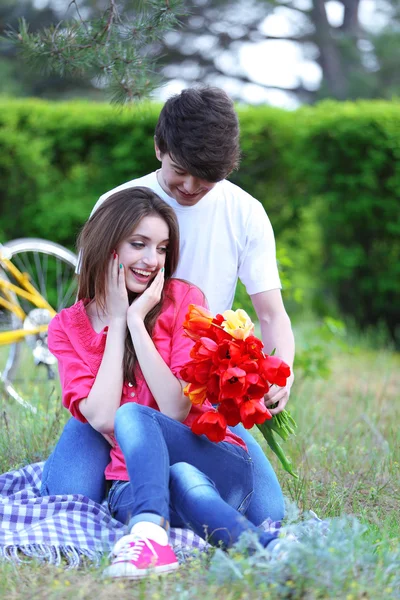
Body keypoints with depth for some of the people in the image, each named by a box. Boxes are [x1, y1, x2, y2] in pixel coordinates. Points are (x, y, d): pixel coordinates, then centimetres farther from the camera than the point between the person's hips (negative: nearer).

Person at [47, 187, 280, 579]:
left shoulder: (183, 299, 1)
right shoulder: (67, 328, 6)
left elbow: (177, 409, -12)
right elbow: (102, 418, -11)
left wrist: (136, 320, -12)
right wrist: (117, 321, -6)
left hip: (219, 466, -1)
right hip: (130, 484, 1)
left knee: (133, 415, -34)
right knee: (185, 483, -37)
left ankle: (149, 533, -57)